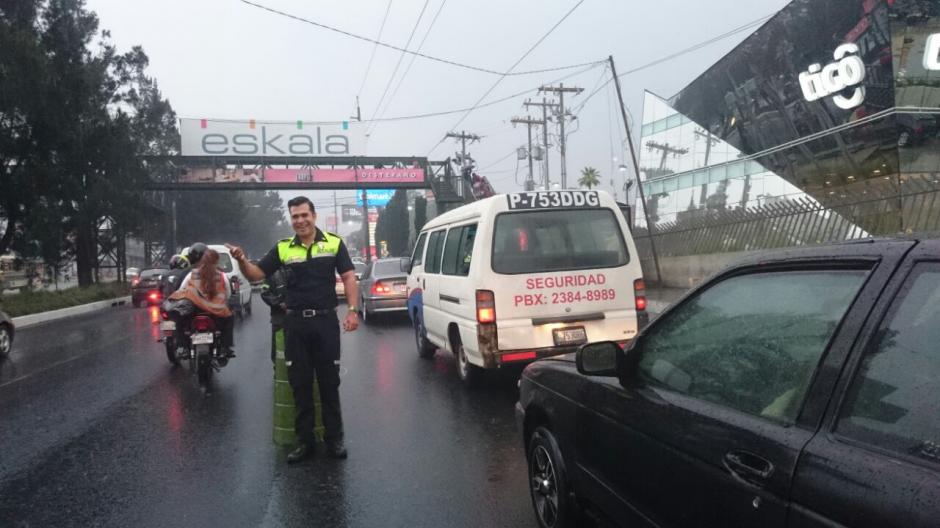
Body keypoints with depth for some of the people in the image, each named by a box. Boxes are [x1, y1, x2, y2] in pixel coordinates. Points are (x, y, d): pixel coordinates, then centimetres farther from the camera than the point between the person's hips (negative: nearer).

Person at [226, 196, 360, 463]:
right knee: (300, 384, 9)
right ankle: (305, 441, 21)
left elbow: (348, 277, -1)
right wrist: (242, 260, -14)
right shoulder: (282, 248, 6)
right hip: (295, 323, 2)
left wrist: (352, 310, -12)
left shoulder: (334, 243, 1)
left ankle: (334, 439, 19)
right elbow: (256, 274, 7)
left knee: (329, 382, 7)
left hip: (326, 321, -2)